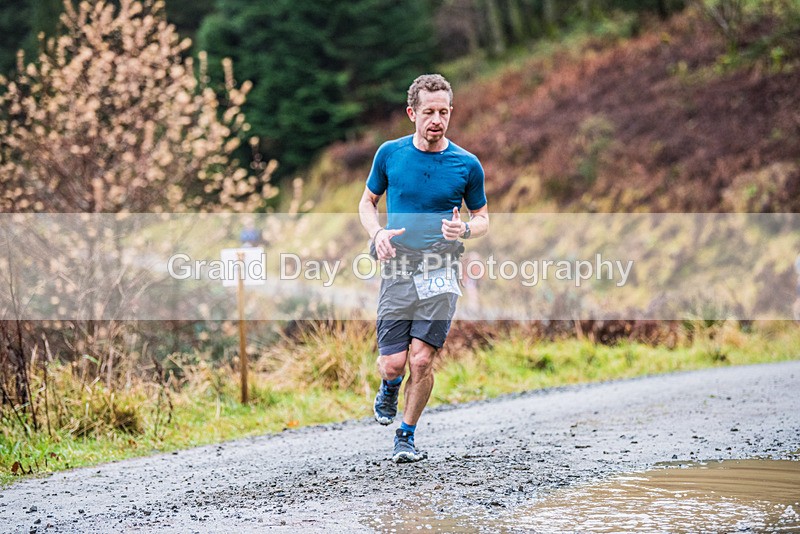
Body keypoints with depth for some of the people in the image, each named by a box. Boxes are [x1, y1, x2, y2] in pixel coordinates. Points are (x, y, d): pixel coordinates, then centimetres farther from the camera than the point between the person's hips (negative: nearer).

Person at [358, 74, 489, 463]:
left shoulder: (467, 165, 1)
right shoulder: (390, 154, 2)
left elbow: (483, 218, 12)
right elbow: (367, 202, 15)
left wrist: (465, 230, -11)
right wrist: (378, 233, -5)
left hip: (440, 274, -1)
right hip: (397, 270, 1)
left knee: (421, 360, -9)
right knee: (392, 364, -5)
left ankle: (406, 436, 12)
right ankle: (389, 389, 33)